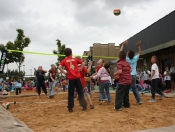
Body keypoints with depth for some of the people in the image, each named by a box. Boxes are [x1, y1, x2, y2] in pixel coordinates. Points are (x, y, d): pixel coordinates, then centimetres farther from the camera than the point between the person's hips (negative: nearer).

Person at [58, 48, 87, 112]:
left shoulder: (63, 61, 5)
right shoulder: (75, 59, 12)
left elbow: (59, 67, -12)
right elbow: (83, 63, 11)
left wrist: (64, 72, -2)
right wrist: (80, 69, 8)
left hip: (71, 78, -1)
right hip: (77, 77, 1)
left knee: (71, 94, 8)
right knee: (80, 92, 11)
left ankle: (70, 108, 9)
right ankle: (84, 106, 13)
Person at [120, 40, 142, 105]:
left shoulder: (126, 59, -10)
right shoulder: (135, 59, -1)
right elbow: (140, 53, 15)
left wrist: (123, 45, -6)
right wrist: (139, 46, 9)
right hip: (133, 76, 4)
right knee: (134, 88, 17)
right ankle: (139, 100, 20)